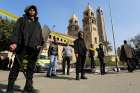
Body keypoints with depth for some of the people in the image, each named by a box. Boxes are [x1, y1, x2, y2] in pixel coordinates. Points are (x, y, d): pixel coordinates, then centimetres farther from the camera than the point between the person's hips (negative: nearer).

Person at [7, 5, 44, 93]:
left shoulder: (38, 23, 27)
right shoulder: (22, 20, 15)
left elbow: (40, 35, 22)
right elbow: (17, 31, 0)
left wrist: (42, 44, 6)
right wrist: (14, 42, -16)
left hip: (34, 47, 4)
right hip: (23, 46, -3)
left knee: (31, 67, 3)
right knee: (16, 66, -2)